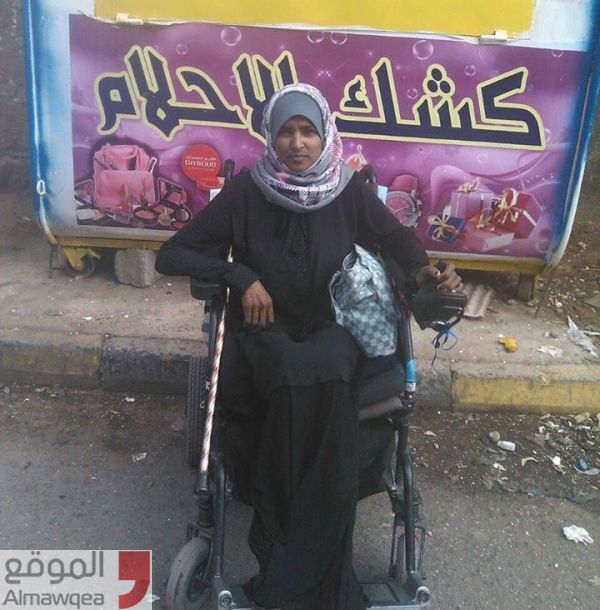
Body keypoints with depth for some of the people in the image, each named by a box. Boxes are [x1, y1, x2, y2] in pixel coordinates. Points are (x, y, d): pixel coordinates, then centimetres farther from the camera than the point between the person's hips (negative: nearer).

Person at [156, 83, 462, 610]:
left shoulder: (350, 190, -2)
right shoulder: (247, 191, -6)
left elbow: (397, 237, 14)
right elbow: (171, 256, -3)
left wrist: (422, 271, -9)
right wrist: (242, 276, -18)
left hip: (330, 329, 1)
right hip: (263, 331, -1)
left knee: (325, 376, -35)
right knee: (296, 375, -36)